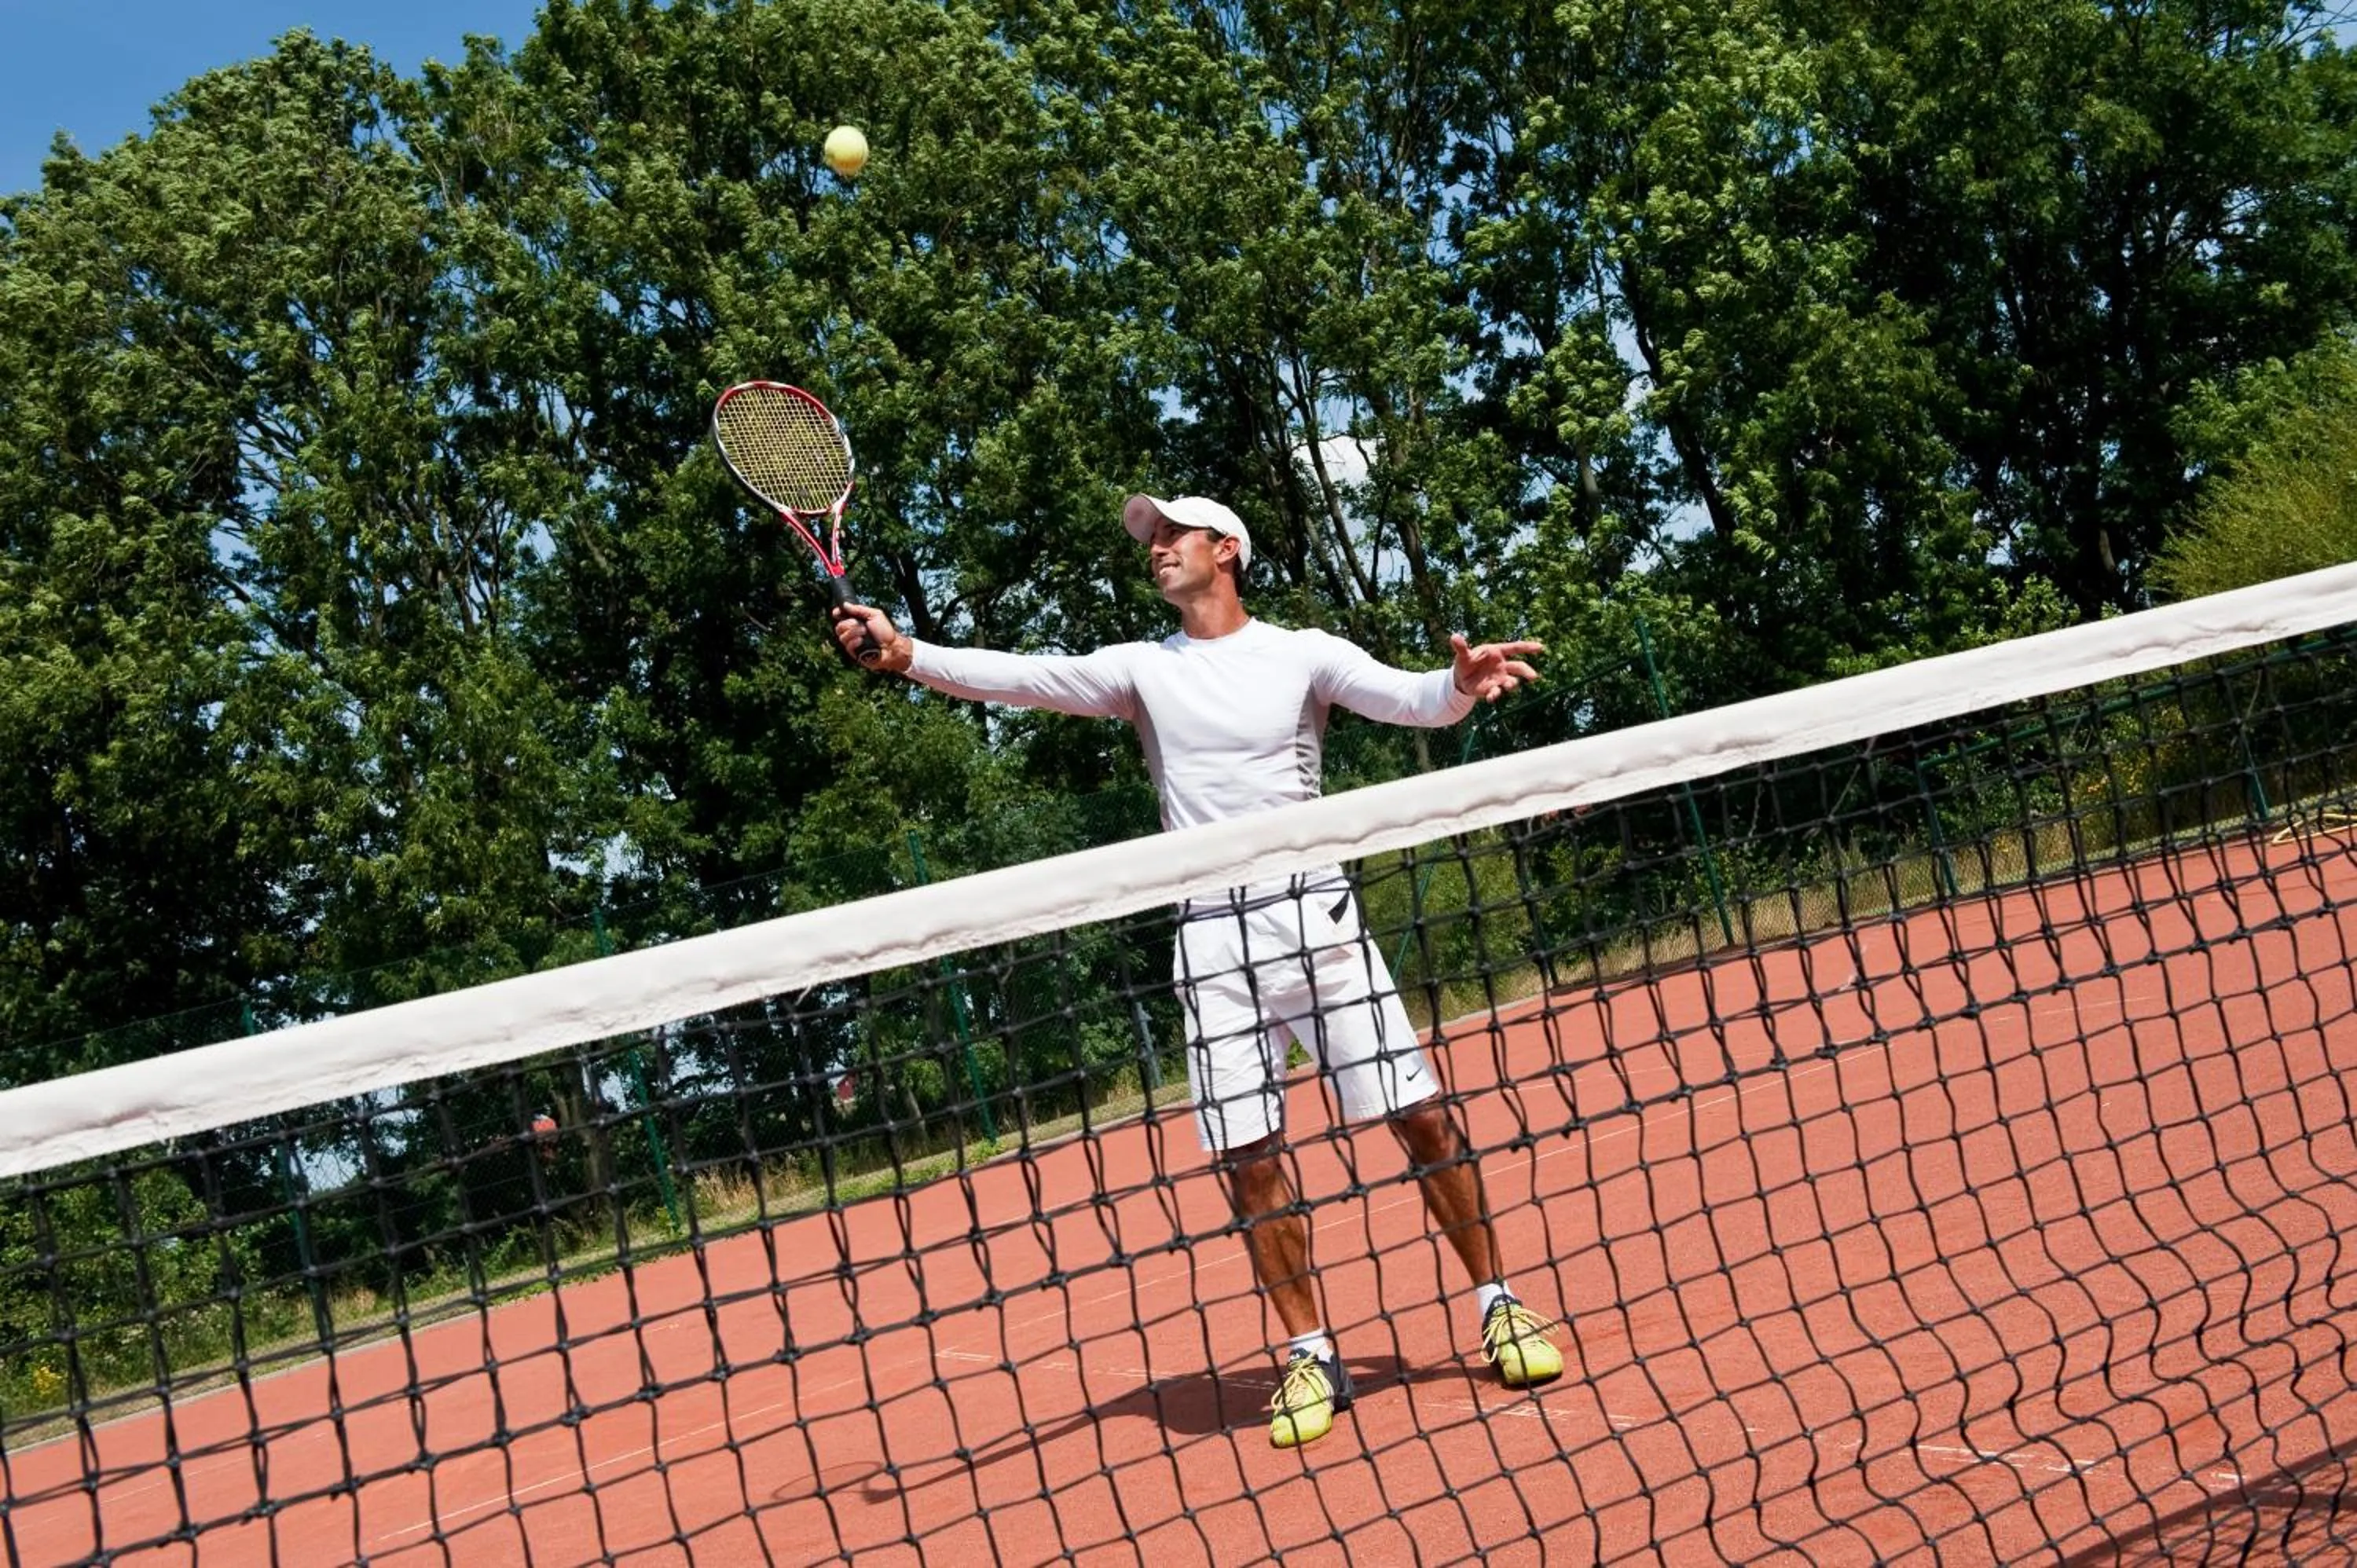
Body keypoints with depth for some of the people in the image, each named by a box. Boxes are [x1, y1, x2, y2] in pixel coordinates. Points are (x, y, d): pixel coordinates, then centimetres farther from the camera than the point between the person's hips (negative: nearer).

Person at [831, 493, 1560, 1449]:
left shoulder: (1303, 653, 5)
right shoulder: (1141, 669, 11)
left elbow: (1414, 701, -6)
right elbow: (1019, 677, 0)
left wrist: (1462, 682, -29)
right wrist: (903, 653, -14)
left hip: (1313, 913, -2)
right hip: (1210, 936, 2)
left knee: (1420, 1115, -3)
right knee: (1247, 1156, 0)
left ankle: (1500, 1306, 14)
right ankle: (1310, 1354, 13)